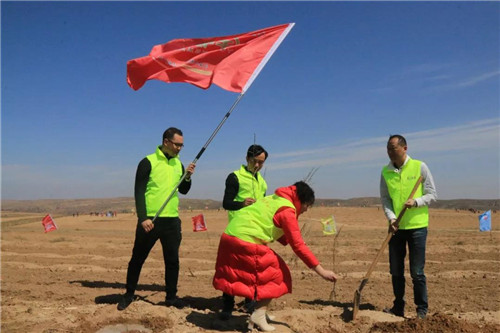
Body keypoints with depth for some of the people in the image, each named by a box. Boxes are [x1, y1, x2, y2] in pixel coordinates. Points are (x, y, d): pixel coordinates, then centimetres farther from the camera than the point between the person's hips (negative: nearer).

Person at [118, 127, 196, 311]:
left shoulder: (178, 163, 9)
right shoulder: (148, 162, -7)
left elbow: (183, 190, 16)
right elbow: (139, 192, -10)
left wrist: (188, 177, -4)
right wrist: (143, 218, -18)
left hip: (172, 220, 5)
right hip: (150, 220, -4)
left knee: (173, 260, 9)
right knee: (138, 258, 9)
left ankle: (171, 296, 23)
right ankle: (129, 294, 26)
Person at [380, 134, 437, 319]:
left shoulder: (420, 167, -4)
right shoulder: (385, 171, 4)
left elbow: (432, 194, -2)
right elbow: (385, 199, 4)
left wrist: (416, 202, -21)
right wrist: (391, 218, -12)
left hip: (417, 226, -3)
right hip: (396, 227, 3)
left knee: (417, 272, 2)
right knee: (396, 271, 10)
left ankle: (422, 309, 17)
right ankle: (398, 307, 25)